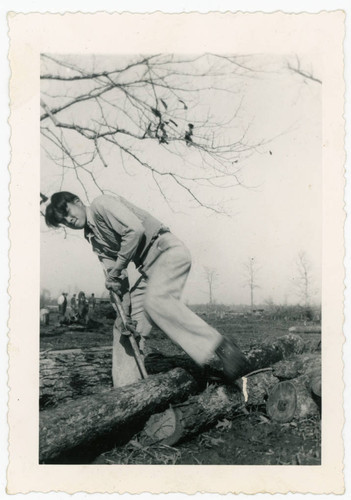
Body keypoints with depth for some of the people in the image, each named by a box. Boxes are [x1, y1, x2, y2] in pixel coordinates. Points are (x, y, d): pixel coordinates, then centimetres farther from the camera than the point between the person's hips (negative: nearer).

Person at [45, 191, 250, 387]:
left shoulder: (101, 204, -7)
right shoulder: (95, 240, 17)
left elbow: (135, 230, -22)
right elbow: (116, 274, 11)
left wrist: (117, 268, -12)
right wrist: (126, 309, -1)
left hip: (169, 249, -9)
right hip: (150, 266, 10)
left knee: (155, 300, -35)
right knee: (123, 325, 5)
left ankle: (223, 347, -33)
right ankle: (125, 387, 12)